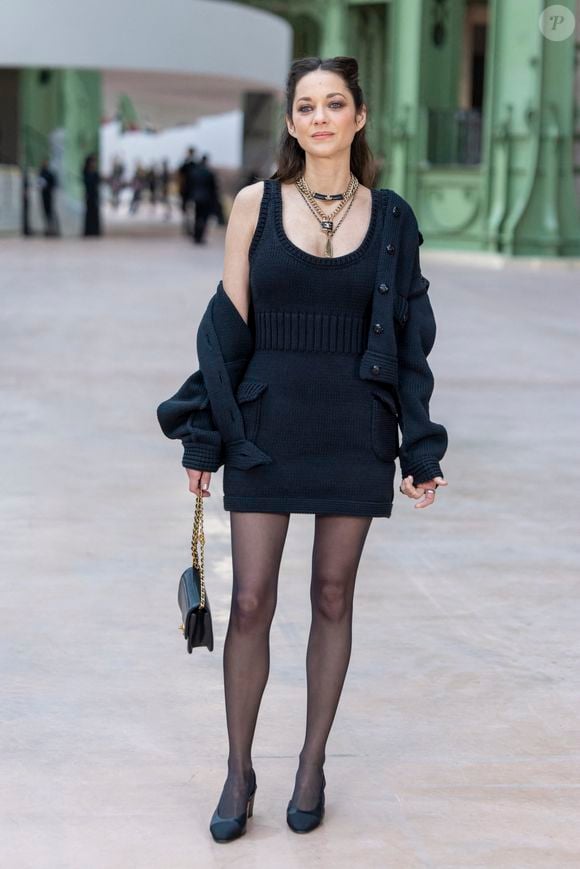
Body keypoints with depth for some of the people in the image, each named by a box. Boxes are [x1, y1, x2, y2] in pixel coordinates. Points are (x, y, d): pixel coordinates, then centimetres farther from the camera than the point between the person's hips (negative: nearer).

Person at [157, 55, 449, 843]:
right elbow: (228, 324, 2)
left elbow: (410, 338, 4)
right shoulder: (256, 203, 0)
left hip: (354, 431, 1)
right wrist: (203, 437, 0)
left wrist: (421, 451, 2)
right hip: (265, 425, 0)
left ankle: (313, 766, 22)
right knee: (251, 601, 0)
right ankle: (239, 771, 15)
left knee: (333, 597, 8)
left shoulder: (390, 217, 2)